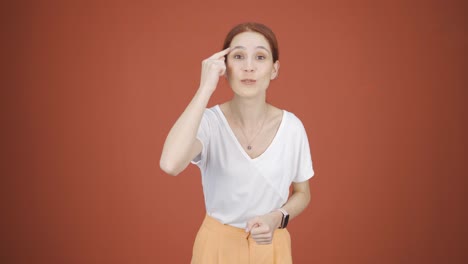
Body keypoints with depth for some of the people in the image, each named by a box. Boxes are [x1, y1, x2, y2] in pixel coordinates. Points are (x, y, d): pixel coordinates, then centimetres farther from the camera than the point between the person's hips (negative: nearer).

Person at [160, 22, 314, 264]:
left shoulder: (292, 127, -11)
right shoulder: (209, 121, -17)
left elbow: (302, 194, 3)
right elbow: (170, 164, -39)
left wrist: (277, 218, -18)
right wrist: (205, 88, -31)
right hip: (217, 244, -1)